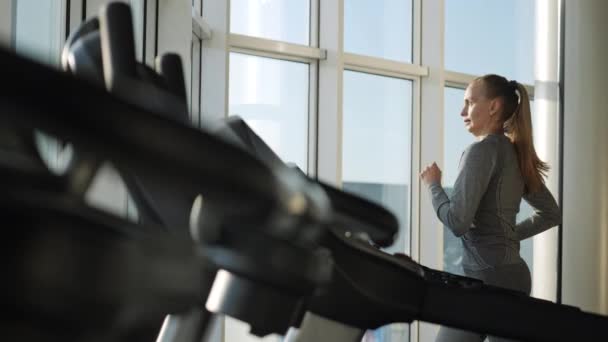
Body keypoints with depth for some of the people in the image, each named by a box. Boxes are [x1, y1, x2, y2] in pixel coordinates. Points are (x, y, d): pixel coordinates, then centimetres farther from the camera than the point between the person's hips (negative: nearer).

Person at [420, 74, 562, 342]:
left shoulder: (482, 150, -12)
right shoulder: (516, 153, 13)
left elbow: (457, 222, -17)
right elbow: (551, 214, 23)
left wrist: (433, 184, -2)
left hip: (488, 277, -9)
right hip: (512, 272, 9)